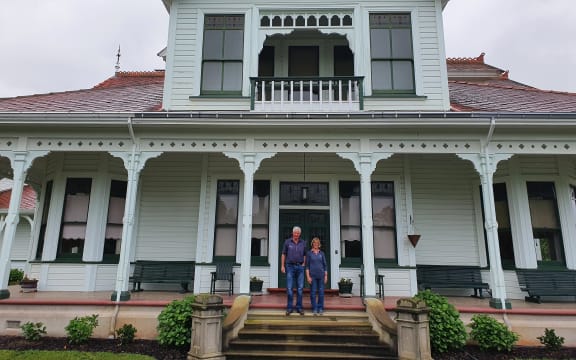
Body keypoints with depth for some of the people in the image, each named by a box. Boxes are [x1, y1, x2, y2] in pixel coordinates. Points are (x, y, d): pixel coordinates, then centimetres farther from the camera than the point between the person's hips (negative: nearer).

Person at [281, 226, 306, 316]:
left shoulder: (302, 243, 6)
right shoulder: (287, 242, 1)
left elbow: (304, 255, 14)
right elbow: (284, 254, 5)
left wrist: (303, 264, 2)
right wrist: (282, 266, -1)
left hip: (300, 267, 2)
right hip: (290, 267, -2)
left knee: (300, 288, 2)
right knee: (289, 288, -4)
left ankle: (299, 307, 11)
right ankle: (289, 308, 4)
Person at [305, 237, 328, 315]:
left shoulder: (322, 253, 9)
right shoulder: (309, 253, 3)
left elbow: (325, 265, 11)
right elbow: (307, 265, 1)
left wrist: (326, 276, 4)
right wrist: (308, 276, -7)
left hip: (321, 275, 2)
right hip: (312, 275, -2)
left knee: (321, 292, 2)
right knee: (313, 292, 1)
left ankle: (320, 309, 11)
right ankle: (314, 309, 8)